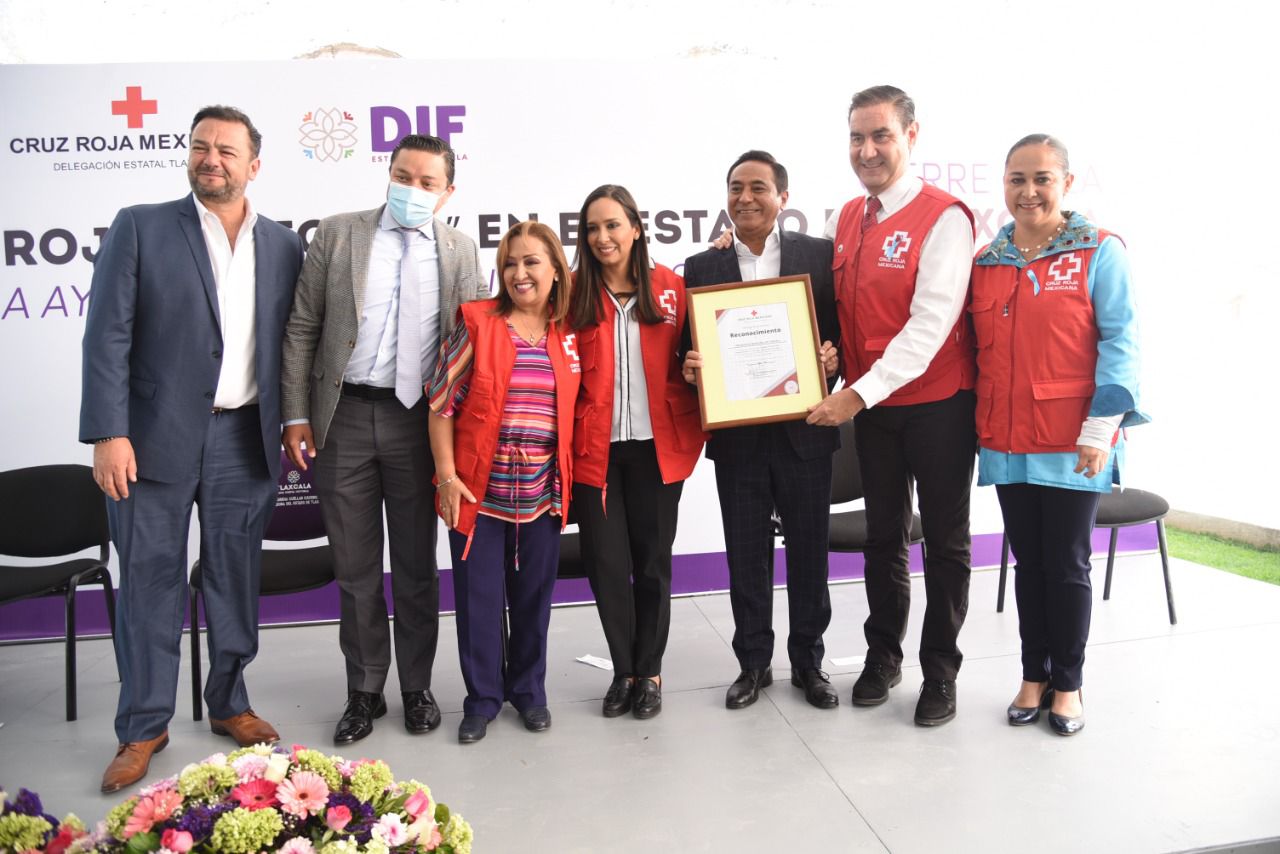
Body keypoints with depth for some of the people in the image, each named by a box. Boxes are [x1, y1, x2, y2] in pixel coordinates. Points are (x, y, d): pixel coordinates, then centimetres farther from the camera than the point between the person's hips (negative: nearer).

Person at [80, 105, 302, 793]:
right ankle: (143, 727, 19)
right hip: (156, 437, -2)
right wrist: (108, 433, -12)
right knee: (150, 581, 5)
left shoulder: (282, 245, 9)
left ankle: (229, 703, 28)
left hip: (246, 440, 3)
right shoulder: (139, 228, 0)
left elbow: (291, 342, 11)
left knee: (236, 578, 12)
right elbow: (108, 336, -5)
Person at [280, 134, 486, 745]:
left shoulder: (459, 252, 6)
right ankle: (364, 690, 25)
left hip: (418, 421, 0)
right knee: (355, 567, 9)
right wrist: (296, 415, -3)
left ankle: (416, 686, 26)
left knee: (416, 565, 10)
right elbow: (302, 329, 3)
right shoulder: (337, 235, 4)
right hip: (344, 418, 0)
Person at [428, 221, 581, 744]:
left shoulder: (569, 336, 4)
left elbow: (578, 410, 10)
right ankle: (482, 697, 25)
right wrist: (447, 476, -10)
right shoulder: (477, 324, -4)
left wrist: (572, 479, 4)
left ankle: (528, 690, 32)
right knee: (478, 597, 6)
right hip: (478, 490, -2)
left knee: (534, 596, 13)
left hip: (542, 494, 2)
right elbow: (442, 405, -5)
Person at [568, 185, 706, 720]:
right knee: (607, 562, 5)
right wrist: (565, 439, -10)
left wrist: (695, 399, -12)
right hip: (594, 449, 0)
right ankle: (623, 671, 25)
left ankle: (650, 672, 26)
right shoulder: (575, 294, 1)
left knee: (653, 561, 10)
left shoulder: (670, 288, 2)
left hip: (656, 447, 0)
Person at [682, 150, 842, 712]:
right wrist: (690, 366, -14)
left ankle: (808, 662, 27)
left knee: (809, 551, 10)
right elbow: (692, 348, 7)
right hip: (736, 436, 1)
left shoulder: (820, 255, 2)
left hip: (804, 432, -1)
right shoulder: (701, 267, 6)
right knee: (746, 555, 10)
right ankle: (753, 663, 26)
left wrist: (833, 355, -16)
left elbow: (841, 329, 4)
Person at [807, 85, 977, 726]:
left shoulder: (943, 217, -13)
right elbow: (830, 307, 13)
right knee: (883, 535, 16)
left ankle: (941, 671, 24)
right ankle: (883, 655, 33)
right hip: (868, 404, 6)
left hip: (938, 404, -5)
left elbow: (930, 325, -21)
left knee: (944, 541, 8)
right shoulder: (844, 221, 7)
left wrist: (862, 392, -24)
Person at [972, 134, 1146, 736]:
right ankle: (1034, 676, 27)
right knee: (1028, 562, 13)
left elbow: (1119, 343, -7)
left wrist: (1101, 427, -14)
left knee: (1067, 565, 6)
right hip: (1006, 441, 4)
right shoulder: (986, 263, 9)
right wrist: (976, 424, 6)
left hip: (1072, 443, -4)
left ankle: (1067, 684, 23)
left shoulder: (1100, 252, -3)